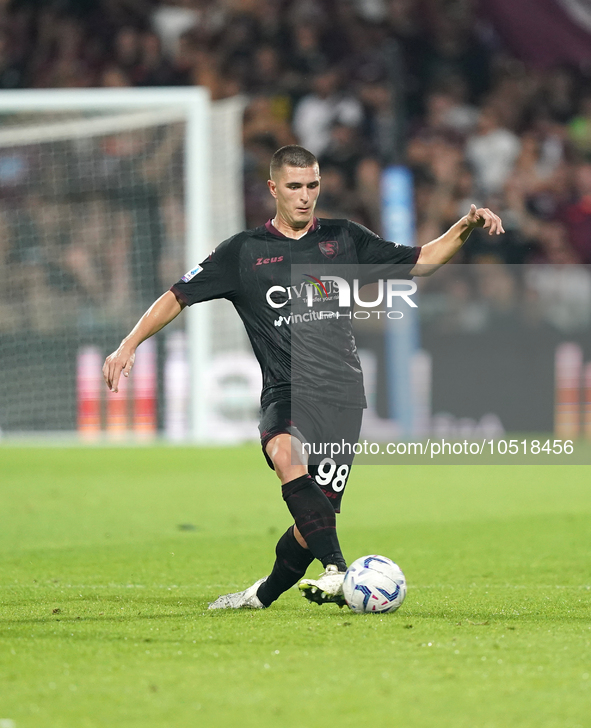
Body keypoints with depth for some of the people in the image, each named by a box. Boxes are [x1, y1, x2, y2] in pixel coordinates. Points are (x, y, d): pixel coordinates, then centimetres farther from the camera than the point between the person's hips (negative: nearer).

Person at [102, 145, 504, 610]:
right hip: (287, 393, -2)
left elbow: (419, 262, 19)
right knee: (287, 455, -35)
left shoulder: (344, 239, 13)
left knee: (318, 513, -4)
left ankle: (264, 594, 21)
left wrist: (465, 228, 4)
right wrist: (130, 344, -3)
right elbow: (179, 296, 8)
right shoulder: (244, 252, 7)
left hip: (342, 395, 2)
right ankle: (337, 571, -46)